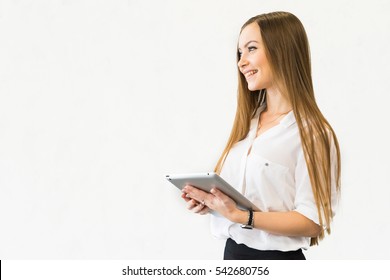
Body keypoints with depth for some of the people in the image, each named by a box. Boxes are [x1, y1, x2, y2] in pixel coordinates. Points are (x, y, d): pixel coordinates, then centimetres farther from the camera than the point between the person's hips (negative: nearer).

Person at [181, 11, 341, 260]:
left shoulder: (312, 133, -14)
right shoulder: (248, 121, 8)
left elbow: (312, 221, -18)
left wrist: (240, 216, -25)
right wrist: (207, 200, -4)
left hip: (276, 259, -6)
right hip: (233, 253, 6)